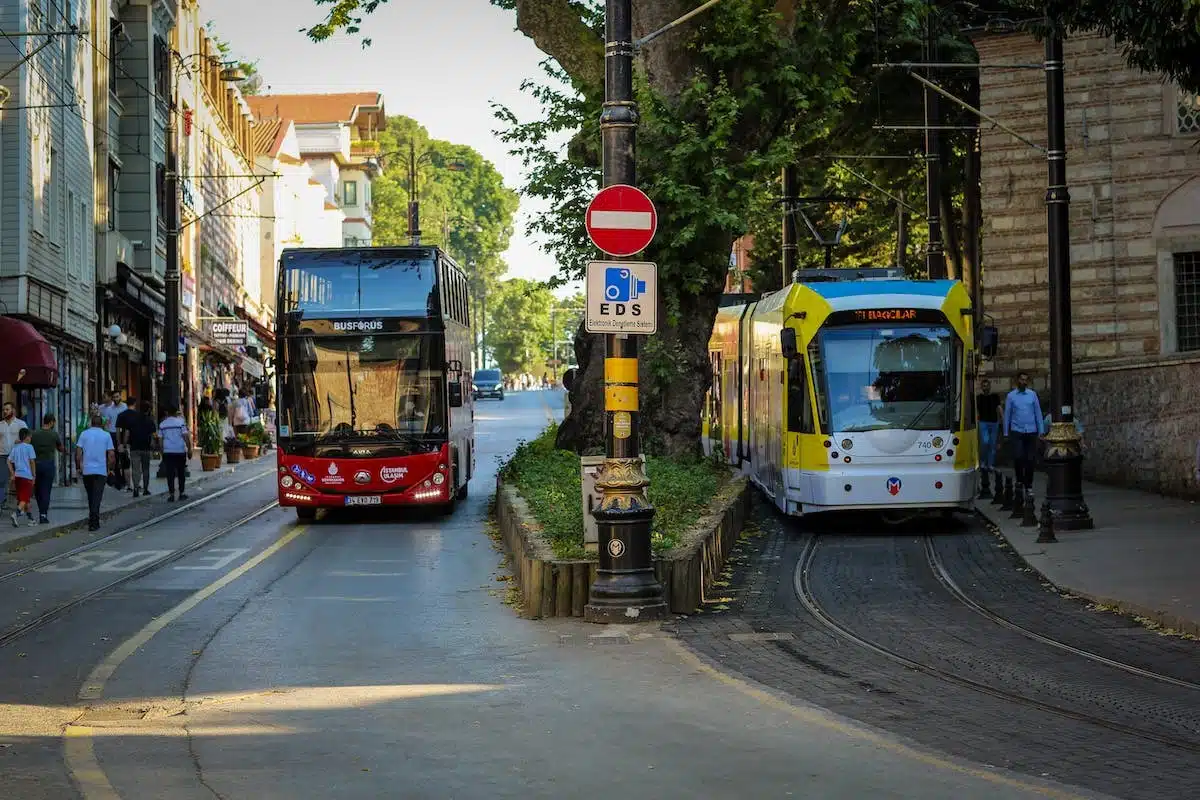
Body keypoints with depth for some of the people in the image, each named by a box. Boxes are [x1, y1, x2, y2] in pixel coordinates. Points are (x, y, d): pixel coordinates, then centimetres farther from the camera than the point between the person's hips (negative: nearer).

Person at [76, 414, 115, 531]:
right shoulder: (106, 435, 1)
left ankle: (93, 520, 24)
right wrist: (110, 468, 9)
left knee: (90, 496, 16)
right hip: (101, 470, -2)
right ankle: (93, 522, -16)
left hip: (86, 470, 2)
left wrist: (79, 467, 8)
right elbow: (111, 454, -2)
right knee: (97, 496, -5)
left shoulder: (84, 434, 3)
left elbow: (78, 452, -2)